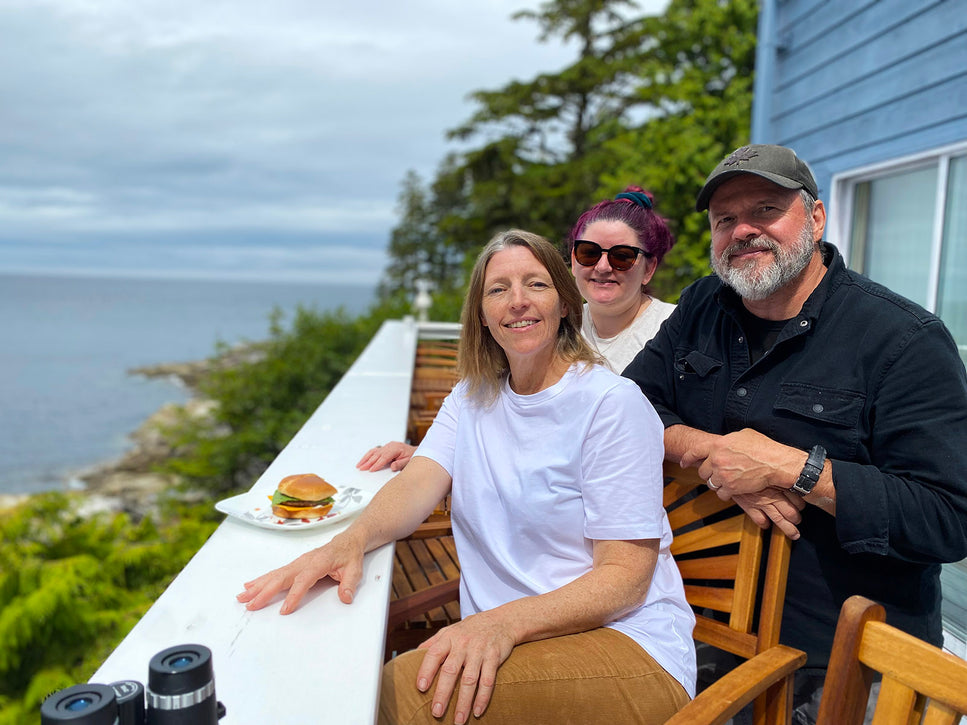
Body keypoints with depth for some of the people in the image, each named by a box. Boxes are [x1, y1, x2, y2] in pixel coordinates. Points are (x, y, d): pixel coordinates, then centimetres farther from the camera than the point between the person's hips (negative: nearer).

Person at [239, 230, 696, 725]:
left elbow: (625, 576, -15)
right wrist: (350, 541, -25)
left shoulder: (611, 403, -12)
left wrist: (505, 623, -30)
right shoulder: (474, 395, 9)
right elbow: (419, 483, -3)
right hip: (498, 640, 5)